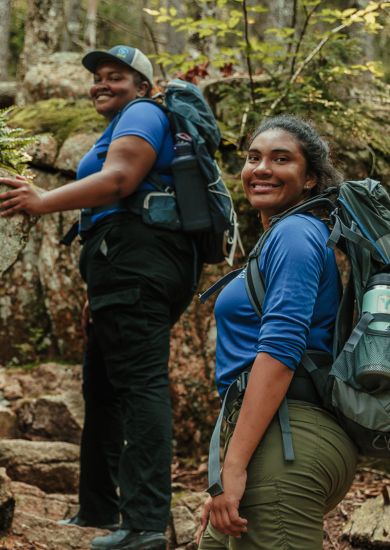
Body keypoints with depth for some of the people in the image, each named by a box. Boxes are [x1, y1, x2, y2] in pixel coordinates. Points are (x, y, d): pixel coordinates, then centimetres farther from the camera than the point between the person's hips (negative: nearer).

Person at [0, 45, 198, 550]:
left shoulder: (141, 114, 0)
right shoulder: (123, 126, 31)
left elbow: (120, 178, -18)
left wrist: (43, 202, -28)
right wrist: (99, 292, 26)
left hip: (134, 262, -11)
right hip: (132, 271, 11)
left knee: (141, 385, -18)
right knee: (102, 388, 16)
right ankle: (99, 507, 24)